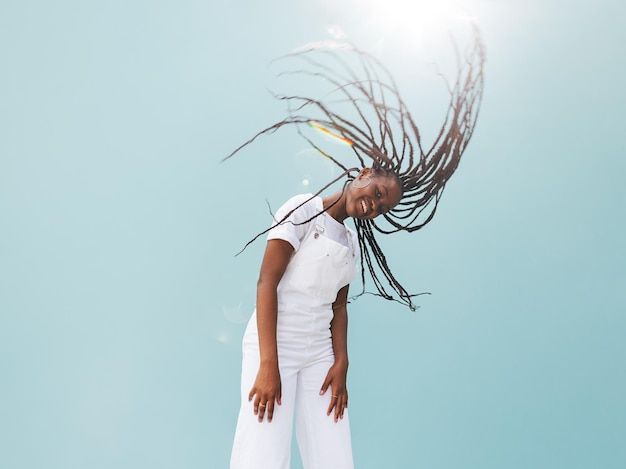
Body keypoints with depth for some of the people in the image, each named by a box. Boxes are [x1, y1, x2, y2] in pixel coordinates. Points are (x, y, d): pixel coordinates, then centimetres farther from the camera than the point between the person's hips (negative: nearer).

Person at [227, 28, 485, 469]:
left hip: (319, 354, 6)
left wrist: (341, 362, -5)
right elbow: (267, 282, -12)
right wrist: (268, 364, -17)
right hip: (272, 347, -5)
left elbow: (338, 305, 10)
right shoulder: (303, 210, -5)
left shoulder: (354, 243, 14)